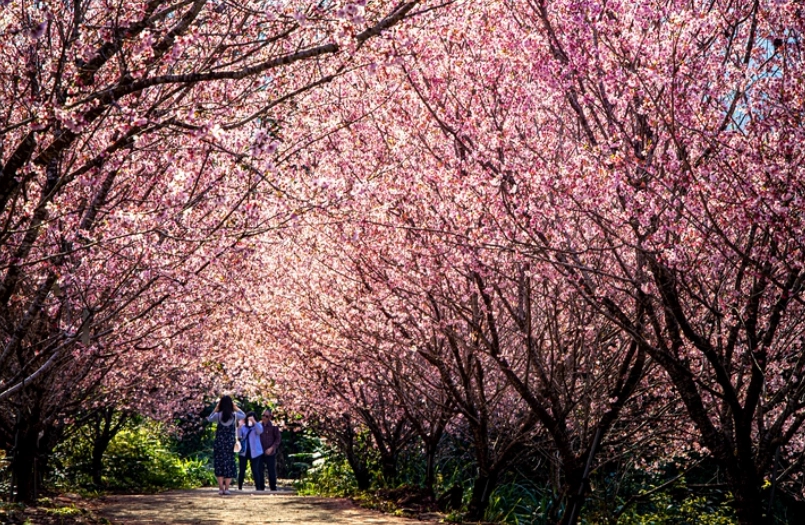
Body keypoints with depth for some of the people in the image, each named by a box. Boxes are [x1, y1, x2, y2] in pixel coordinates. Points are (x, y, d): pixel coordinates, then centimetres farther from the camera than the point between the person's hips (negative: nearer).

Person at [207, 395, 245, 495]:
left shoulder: (218, 415, -5)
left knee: (219, 464, 6)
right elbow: (243, 415, 17)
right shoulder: (234, 415, -3)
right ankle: (226, 489, 3)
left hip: (219, 443, 0)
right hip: (230, 443, 0)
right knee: (229, 465, 6)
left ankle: (221, 488, 3)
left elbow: (209, 419, 16)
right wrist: (236, 407, 16)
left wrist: (215, 408, 15)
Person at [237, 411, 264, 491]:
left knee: (255, 470, -4)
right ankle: (240, 488, 9)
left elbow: (260, 431, -17)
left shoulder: (257, 426, 5)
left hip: (254, 452, -2)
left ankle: (258, 488, 0)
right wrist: (239, 427, -14)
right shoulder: (243, 427, 9)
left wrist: (254, 422, -27)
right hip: (244, 452, 2)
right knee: (242, 470, 2)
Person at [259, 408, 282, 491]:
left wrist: (272, 448, -12)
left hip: (270, 453, -3)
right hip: (260, 452, 3)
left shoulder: (273, 427, -5)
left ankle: (273, 488, 11)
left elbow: (278, 438, -4)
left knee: (271, 472, 2)